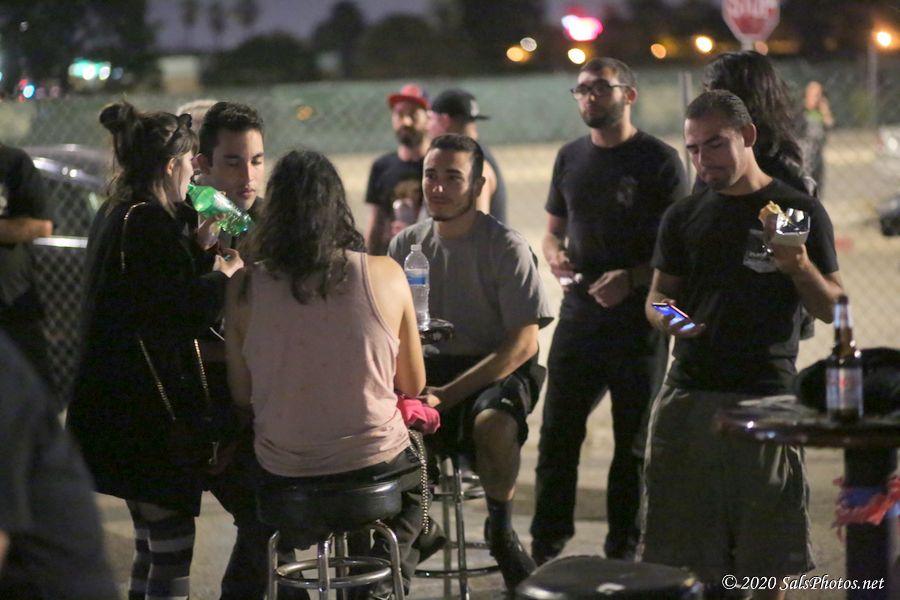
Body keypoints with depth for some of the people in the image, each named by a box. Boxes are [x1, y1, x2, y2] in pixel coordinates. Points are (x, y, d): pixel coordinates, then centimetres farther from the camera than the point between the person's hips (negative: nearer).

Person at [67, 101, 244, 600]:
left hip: (116, 404, 10)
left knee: (153, 542, 18)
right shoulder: (149, 223, -18)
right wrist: (223, 271, -5)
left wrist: (197, 242, 23)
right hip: (148, 408, -10)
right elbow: (182, 311, -20)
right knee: (172, 542, -6)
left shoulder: (115, 214, 12)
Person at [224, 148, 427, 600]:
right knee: (414, 491, 33)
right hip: (376, 466, -2)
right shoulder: (385, 275, -11)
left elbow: (241, 395, 1)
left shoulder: (244, 288, -9)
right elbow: (413, 386, 0)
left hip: (283, 478, 2)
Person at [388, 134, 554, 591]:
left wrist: (451, 393, -19)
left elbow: (524, 342, -12)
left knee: (493, 423, -37)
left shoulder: (506, 247, -7)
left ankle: (501, 531, -9)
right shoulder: (407, 244, 7)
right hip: (428, 369, 4)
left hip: (497, 370, -3)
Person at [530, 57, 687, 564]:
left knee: (633, 441, 5)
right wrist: (555, 254, -3)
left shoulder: (659, 160, -5)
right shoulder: (570, 158, 12)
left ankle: (623, 551, 14)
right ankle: (546, 547, 11)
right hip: (579, 315, 5)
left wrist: (632, 278, -21)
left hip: (638, 320, -4)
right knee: (558, 433, 3)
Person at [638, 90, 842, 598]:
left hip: (766, 395, -3)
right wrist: (665, 318, -5)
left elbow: (832, 310, 3)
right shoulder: (685, 217, 13)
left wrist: (801, 269, -17)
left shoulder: (799, 212, 3)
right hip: (689, 395, 3)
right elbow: (659, 295, 18)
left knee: (768, 556, 1)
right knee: (685, 555, 2)